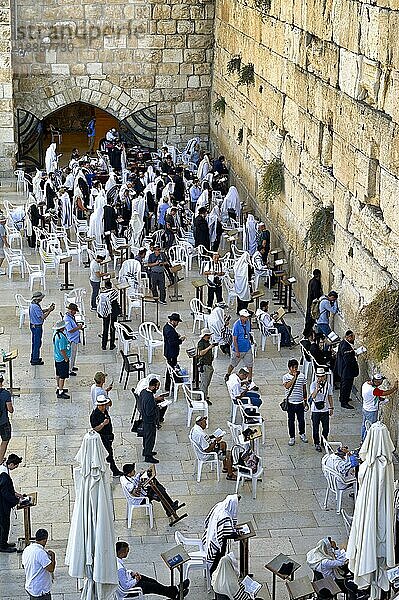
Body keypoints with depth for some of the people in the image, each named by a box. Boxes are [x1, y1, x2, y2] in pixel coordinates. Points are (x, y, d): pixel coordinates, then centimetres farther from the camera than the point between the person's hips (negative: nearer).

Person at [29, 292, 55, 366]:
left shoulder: (32, 304, 3)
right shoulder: (36, 307, -28)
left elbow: (41, 311, 14)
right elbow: (43, 317, -24)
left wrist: (49, 308, 3)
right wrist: (50, 310, -17)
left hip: (33, 325, 10)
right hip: (37, 327, -10)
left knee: (34, 342, 22)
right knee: (37, 343, 2)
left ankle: (33, 357, 34)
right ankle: (35, 360, 11)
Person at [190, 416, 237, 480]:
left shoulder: (194, 429, -3)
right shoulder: (200, 434, -35)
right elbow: (207, 450, -30)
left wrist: (212, 436, 4)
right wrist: (215, 441, -21)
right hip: (207, 454, -11)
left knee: (223, 443, 26)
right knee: (229, 454, -9)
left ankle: (225, 467, 31)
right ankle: (230, 475, 7)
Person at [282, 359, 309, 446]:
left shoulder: (302, 376, 0)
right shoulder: (286, 377, -7)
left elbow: (304, 390, 7)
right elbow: (287, 386, -27)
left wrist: (305, 401, 9)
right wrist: (294, 377, -28)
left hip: (300, 402, 2)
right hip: (290, 403, -2)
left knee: (301, 420, 12)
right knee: (291, 421, 7)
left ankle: (302, 434, 35)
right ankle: (292, 437, 20)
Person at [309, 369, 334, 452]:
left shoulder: (328, 385, 1)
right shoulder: (313, 384, -11)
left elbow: (330, 397, 11)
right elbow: (313, 396, -23)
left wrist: (331, 408, 11)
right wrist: (317, 387, -34)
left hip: (325, 410, 3)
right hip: (315, 410, -3)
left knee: (326, 428, 10)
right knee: (316, 428, 5)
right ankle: (317, 444, 19)